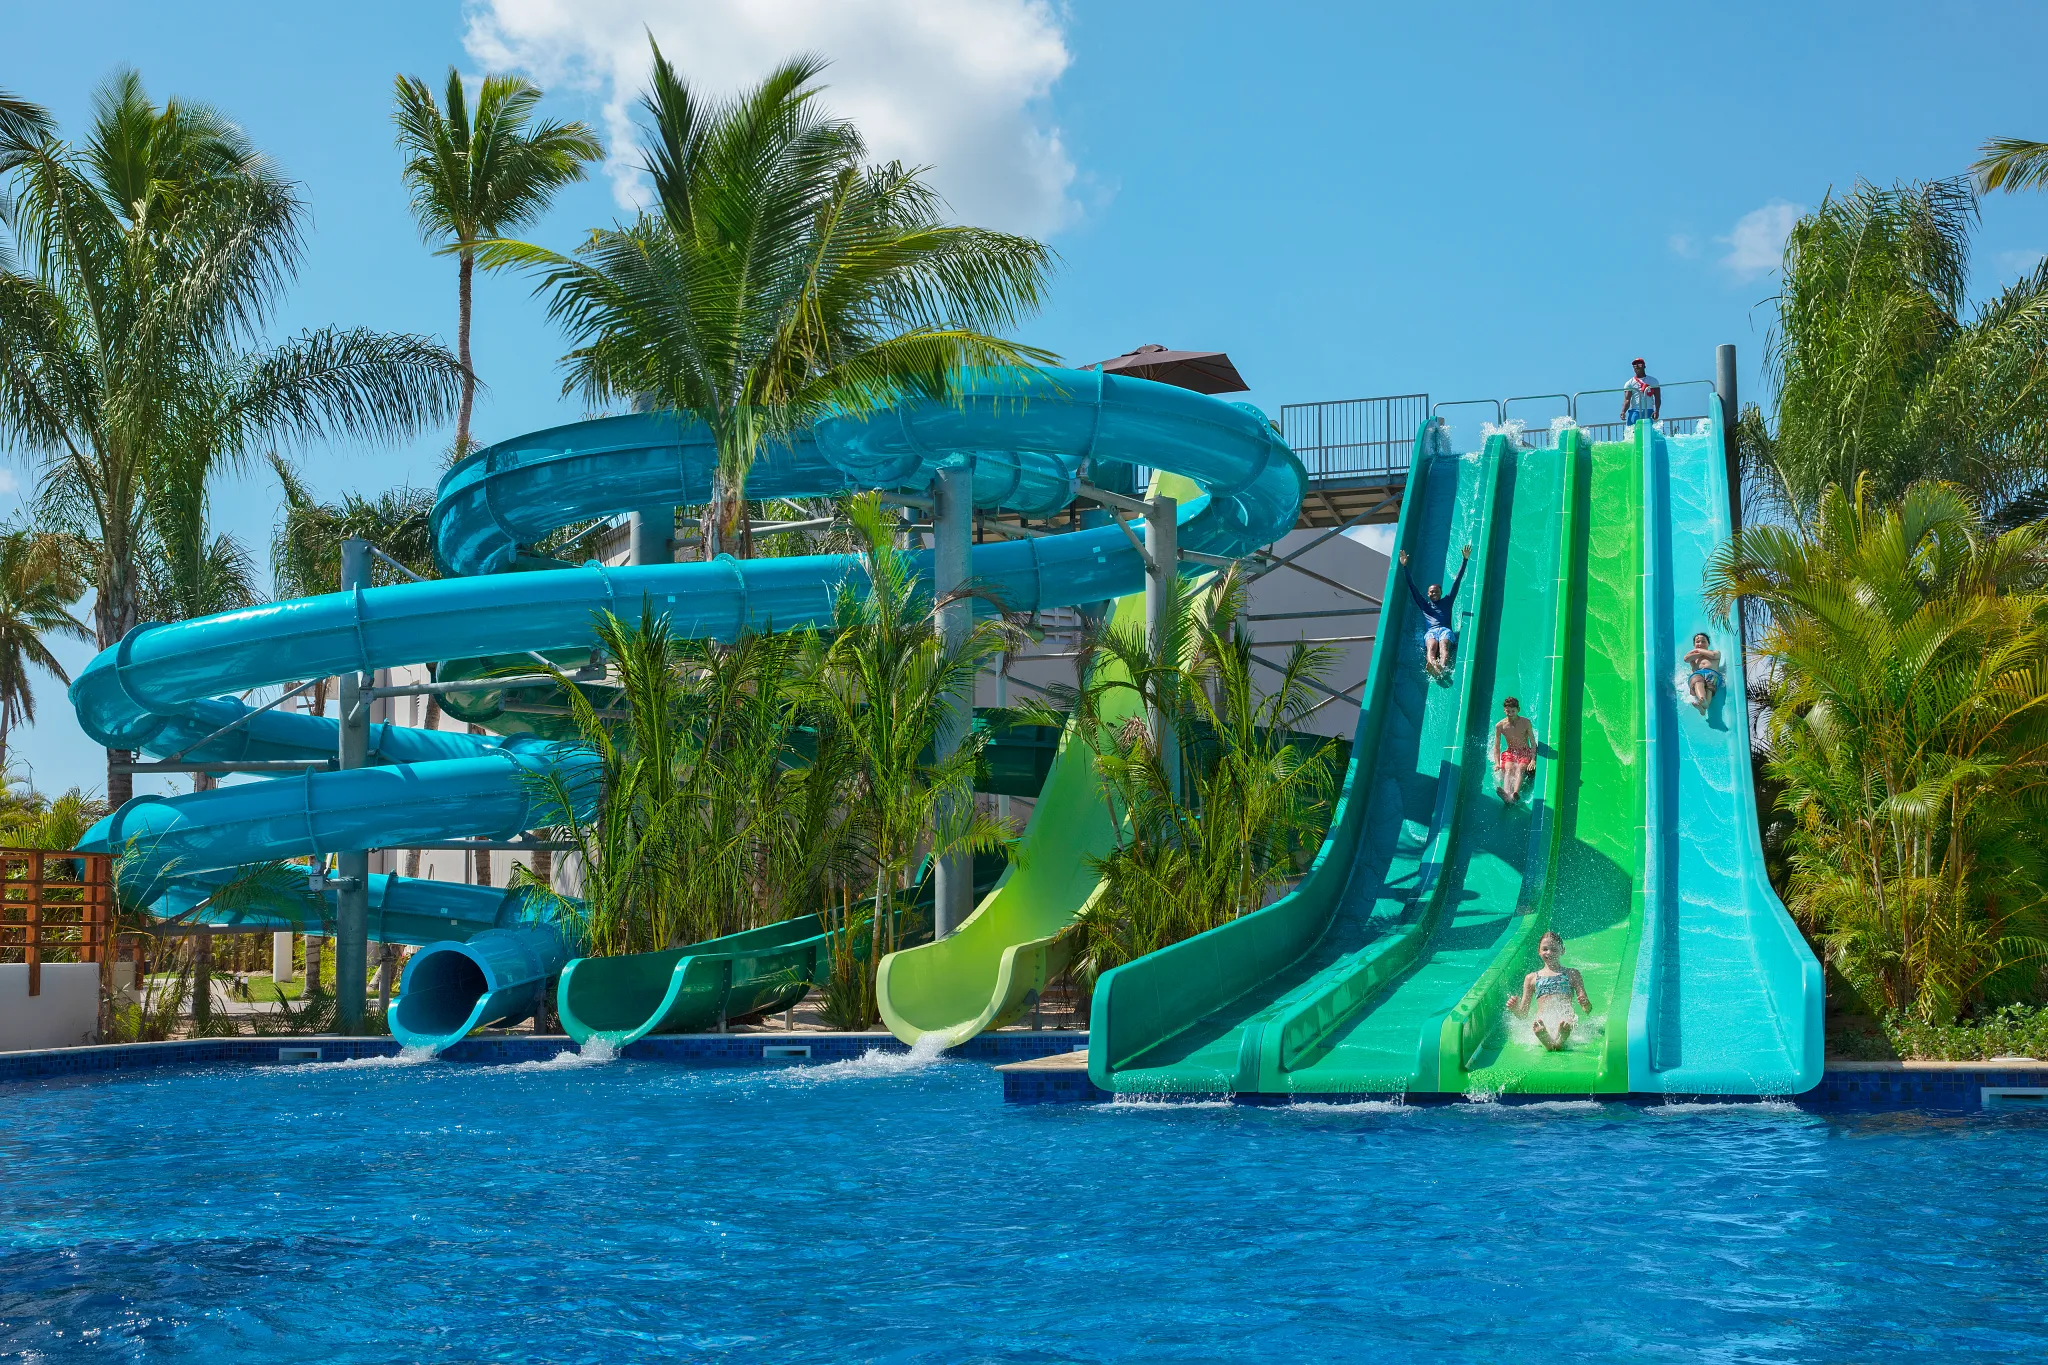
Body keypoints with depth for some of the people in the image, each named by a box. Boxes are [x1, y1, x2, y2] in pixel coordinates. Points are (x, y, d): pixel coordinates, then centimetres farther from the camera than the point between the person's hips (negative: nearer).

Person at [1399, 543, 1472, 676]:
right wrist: (1404, 566, 24)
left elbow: (1457, 581, 29)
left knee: (1444, 646, -35)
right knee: (1431, 647, -35)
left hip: (1446, 631, 0)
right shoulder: (1424, 605, 31)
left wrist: (1465, 560, 27)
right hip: (1431, 632, 0)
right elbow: (1411, 586, 28)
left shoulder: (1447, 601, 30)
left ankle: (1442, 668, -67)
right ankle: (1432, 665, -70)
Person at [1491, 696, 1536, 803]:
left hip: (1525, 752, -1)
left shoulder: (1525, 722, -5)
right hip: (1510, 752, 1)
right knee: (1508, 769, -31)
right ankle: (1506, 794, -60)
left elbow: (1533, 743, -6)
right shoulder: (1500, 725, -2)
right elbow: (1496, 747, 1)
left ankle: (1516, 793, -61)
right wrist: (1497, 763, -13)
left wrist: (1533, 760, -20)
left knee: (1520, 769, -32)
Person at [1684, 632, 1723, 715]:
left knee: (1709, 686, -37)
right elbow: (1686, 659, 12)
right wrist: (1700, 654, 16)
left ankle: (1704, 705, -68)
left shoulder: (1716, 652, 36)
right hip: (1696, 673, 0)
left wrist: (1699, 650, 19)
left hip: (1712, 673, 0)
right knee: (1698, 682, -40)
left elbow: (1713, 655, 9)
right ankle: (1702, 699, -72)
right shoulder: (1692, 654, 37)